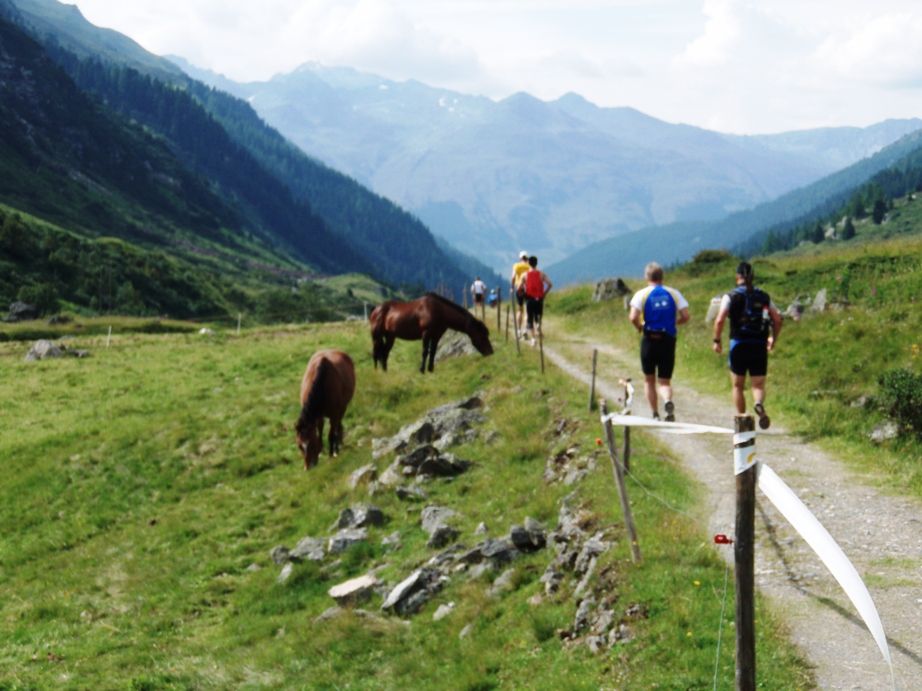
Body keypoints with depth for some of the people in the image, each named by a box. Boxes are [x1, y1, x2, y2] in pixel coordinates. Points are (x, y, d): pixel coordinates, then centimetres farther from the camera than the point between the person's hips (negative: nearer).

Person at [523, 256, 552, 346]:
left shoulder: (525, 275, -1)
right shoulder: (541, 274, 2)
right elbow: (550, 284, -9)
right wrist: (544, 293, 3)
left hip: (529, 299, -1)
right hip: (539, 299, 1)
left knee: (530, 320, 2)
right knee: (538, 316, 19)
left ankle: (533, 338, -14)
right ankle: (538, 326, -14)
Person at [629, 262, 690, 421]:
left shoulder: (642, 294, -2)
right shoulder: (674, 293, 5)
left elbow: (633, 318, -15)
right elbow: (686, 316, -1)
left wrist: (639, 326, 5)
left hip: (649, 341, -1)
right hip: (668, 341, 1)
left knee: (649, 380, 15)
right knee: (665, 381, 6)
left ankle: (655, 415, 11)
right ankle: (668, 401, -25)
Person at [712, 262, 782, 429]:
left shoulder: (731, 296, -2)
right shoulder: (764, 296, 7)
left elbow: (719, 320, -13)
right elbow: (777, 320, 5)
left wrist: (717, 340, -1)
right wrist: (773, 339, 19)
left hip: (738, 344, -2)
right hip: (760, 346, 2)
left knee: (738, 386, 13)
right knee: (758, 384, 4)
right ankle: (759, 403, -29)